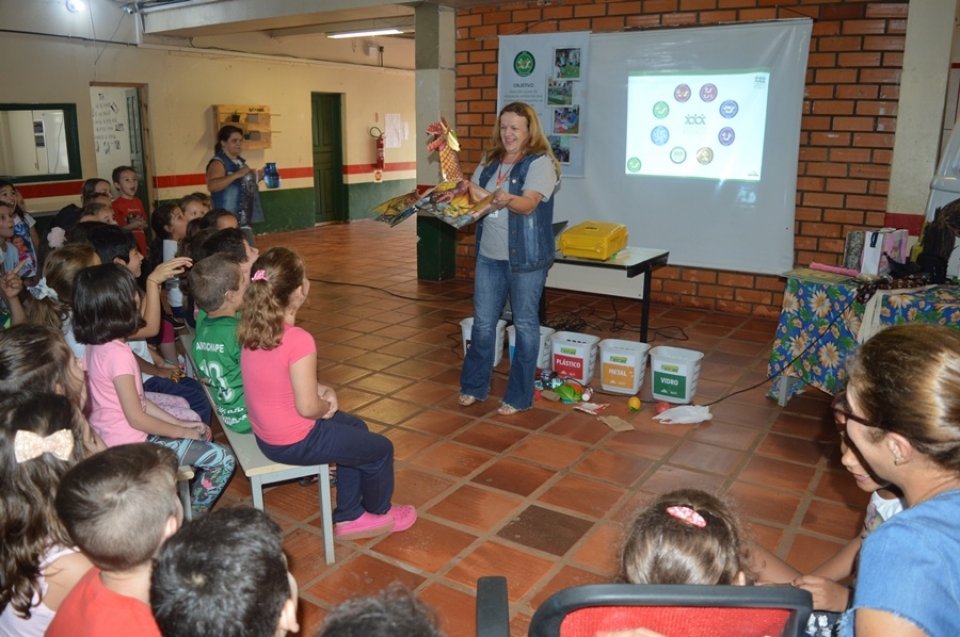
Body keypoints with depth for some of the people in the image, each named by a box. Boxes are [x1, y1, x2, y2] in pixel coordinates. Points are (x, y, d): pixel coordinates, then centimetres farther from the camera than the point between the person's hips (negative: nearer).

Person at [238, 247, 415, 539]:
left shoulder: (251, 329, -4)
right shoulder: (298, 340, -30)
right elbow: (307, 408, -25)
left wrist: (321, 389, 0)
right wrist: (327, 405, -4)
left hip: (265, 434, 9)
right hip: (296, 443, -8)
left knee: (355, 427, 29)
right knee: (381, 449, 13)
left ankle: (349, 517, 37)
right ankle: (378, 511, 42)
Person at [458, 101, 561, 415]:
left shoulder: (540, 163, -9)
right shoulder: (490, 162, 11)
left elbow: (528, 204, -23)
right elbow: (474, 195, 14)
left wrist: (508, 200, -42)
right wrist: (470, 190, -5)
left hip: (525, 258, -6)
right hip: (489, 255, 6)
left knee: (525, 325, 5)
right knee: (483, 323, 12)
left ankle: (519, 397, 16)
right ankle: (474, 386, 27)